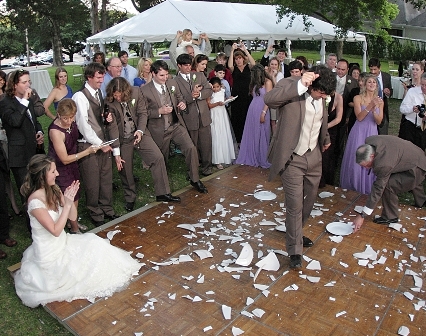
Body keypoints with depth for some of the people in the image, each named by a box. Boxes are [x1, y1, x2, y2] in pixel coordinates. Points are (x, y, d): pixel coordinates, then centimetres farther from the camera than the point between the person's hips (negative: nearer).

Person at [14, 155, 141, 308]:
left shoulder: (54, 191, -3)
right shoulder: (35, 201, -27)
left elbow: (73, 217, 0)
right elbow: (55, 231, -25)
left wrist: (70, 200, -18)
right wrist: (67, 204, -27)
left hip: (62, 243, 7)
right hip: (49, 255, -7)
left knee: (95, 242, -3)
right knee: (95, 248, -7)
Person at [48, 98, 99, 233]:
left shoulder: (70, 122, -13)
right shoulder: (55, 131, -31)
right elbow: (65, 159, -24)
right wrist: (87, 151, -23)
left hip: (72, 165, 7)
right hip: (61, 169, -7)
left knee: (75, 196, 19)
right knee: (70, 199, 4)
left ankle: (71, 221, 40)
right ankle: (74, 228, 23)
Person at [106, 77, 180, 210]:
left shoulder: (135, 92, -11)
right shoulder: (109, 102, -18)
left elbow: (142, 113, -4)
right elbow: (112, 127, -18)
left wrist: (140, 130, -22)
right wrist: (116, 152, -19)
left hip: (139, 133, 2)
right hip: (123, 139, -2)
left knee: (158, 158, -10)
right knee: (125, 170, 6)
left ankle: (162, 193, 1)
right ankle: (130, 198, 30)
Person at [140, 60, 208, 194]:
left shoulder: (173, 83, 2)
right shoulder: (145, 90, -10)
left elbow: (179, 97, 16)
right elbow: (143, 113, -8)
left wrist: (182, 104, -7)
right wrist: (159, 111, -22)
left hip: (177, 125, 3)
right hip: (159, 130, -2)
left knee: (191, 148, -13)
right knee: (161, 159, 12)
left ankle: (195, 180, 4)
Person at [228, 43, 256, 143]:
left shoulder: (248, 67, 7)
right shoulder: (234, 69, 7)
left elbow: (253, 63, -14)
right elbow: (229, 65, -15)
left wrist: (245, 50, -14)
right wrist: (232, 50, -13)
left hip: (247, 96, -1)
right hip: (236, 97, 1)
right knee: (236, 119, 1)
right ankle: (239, 140, 13)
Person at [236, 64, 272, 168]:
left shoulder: (267, 82, -6)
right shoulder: (256, 82, 17)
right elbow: (253, 94, 12)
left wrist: (263, 113, -17)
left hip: (261, 111, -7)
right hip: (252, 109, 7)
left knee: (261, 135, 2)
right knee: (251, 134, 9)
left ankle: (262, 160, 14)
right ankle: (251, 158, 19)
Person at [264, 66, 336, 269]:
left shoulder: (320, 95, 1)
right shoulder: (290, 85, -18)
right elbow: (269, 99, -39)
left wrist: (325, 139, 32)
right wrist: (300, 85, -40)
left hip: (314, 156, 7)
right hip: (293, 159, -7)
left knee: (308, 201, 19)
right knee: (295, 205, -3)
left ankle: (295, 234, 43)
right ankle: (294, 250, 15)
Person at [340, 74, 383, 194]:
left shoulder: (380, 101, 6)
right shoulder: (358, 98, -4)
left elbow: (379, 121, 0)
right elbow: (359, 117, -13)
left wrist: (374, 109, -16)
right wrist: (370, 106, -24)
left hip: (372, 133, 3)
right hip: (359, 133, -3)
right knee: (356, 160, 1)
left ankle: (367, 187, 23)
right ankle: (353, 185, 19)